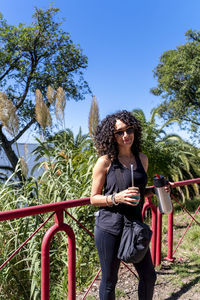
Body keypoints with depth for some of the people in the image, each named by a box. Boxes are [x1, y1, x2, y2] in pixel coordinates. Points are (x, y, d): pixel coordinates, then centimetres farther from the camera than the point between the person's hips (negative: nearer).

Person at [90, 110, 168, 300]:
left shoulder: (142, 159, 5)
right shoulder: (105, 161, -10)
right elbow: (94, 198, -6)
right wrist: (117, 198, -22)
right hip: (109, 228, -5)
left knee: (149, 276, 16)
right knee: (109, 280, 11)